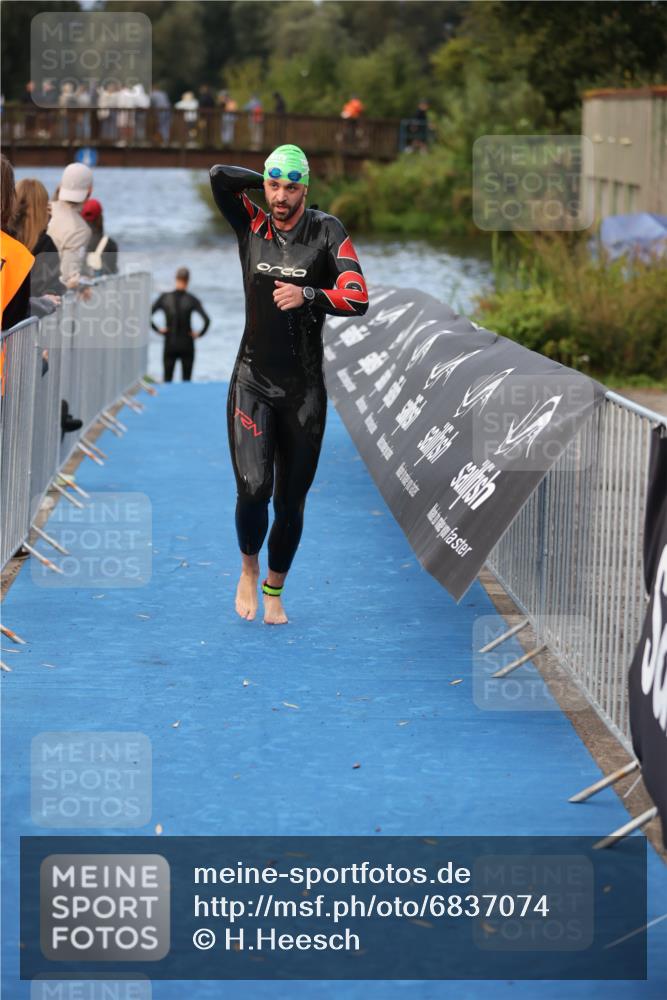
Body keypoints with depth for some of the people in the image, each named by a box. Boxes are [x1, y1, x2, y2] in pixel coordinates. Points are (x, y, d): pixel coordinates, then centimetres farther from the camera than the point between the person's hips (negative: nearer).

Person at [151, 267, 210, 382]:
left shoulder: (164, 298, -5)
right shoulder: (192, 300, -9)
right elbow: (207, 320, -19)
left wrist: (158, 329, 2)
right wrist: (199, 333, -4)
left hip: (170, 345, 1)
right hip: (187, 346, -1)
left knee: (167, 380, 8)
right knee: (186, 380, 8)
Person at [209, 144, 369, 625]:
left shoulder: (327, 232, -3)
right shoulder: (252, 225, 2)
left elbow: (358, 300, -11)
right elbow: (220, 176, -12)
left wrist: (308, 295, -26)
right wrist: (268, 179, 0)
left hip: (305, 390, 0)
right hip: (252, 381, 0)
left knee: (291, 501, 6)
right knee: (253, 488, -15)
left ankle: (274, 590, 28)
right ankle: (249, 568, 15)